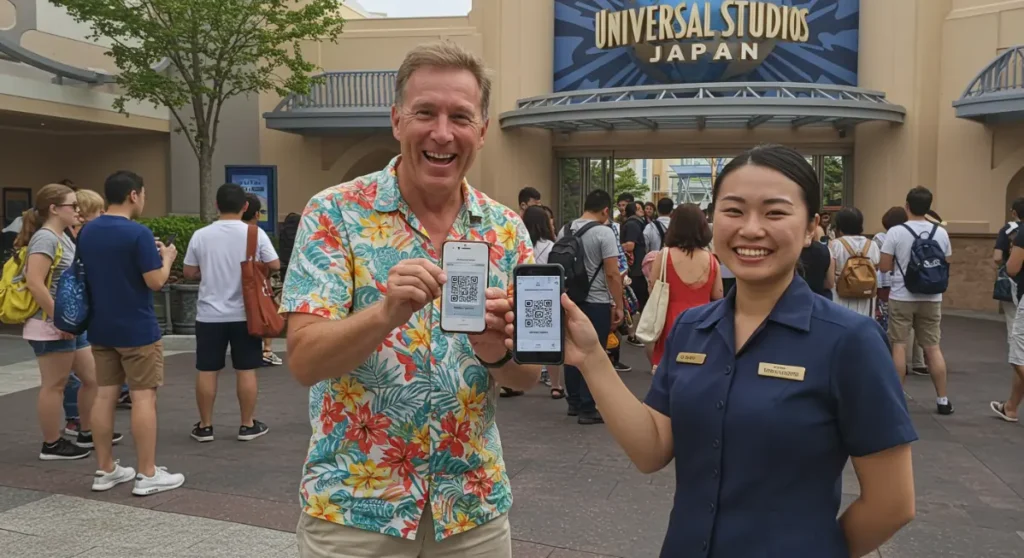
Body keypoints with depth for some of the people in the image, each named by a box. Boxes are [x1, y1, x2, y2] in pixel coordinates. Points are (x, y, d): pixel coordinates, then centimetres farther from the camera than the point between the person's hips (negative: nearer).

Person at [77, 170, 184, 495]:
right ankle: (147, 475, 2)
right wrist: (166, 258, 2)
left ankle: (105, 470, 18)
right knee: (143, 396, -2)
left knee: (105, 395, 11)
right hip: (137, 330, -7)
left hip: (100, 328, 7)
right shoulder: (138, 233, -17)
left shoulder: (86, 233, 7)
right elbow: (155, 282, -17)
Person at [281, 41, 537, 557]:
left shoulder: (507, 231, -1)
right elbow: (304, 361, -16)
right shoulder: (335, 214, -10)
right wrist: (387, 311, -34)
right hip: (353, 505, -3)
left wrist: (498, 350, -22)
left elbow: (527, 376, 0)